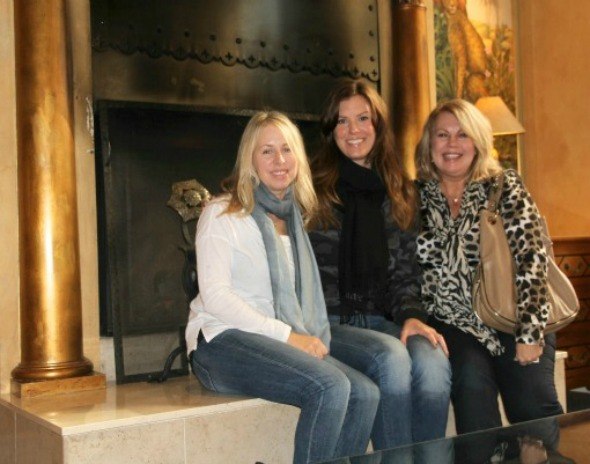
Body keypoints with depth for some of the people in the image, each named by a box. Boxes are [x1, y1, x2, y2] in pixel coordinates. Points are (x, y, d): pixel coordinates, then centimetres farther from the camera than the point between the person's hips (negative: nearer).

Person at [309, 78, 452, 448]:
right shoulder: (313, 188, 2)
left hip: (380, 319, 4)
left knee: (433, 360, -28)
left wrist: (411, 316, -4)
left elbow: (405, 271, 14)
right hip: (327, 322, -3)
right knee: (391, 356, -32)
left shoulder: (400, 194, 15)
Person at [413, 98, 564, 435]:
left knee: (535, 401, -21)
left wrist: (530, 334, -14)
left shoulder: (506, 187, 2)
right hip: (453, 323, 1)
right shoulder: (417, 196, 5)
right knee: (472, 383, -27)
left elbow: (531, 258, -6)